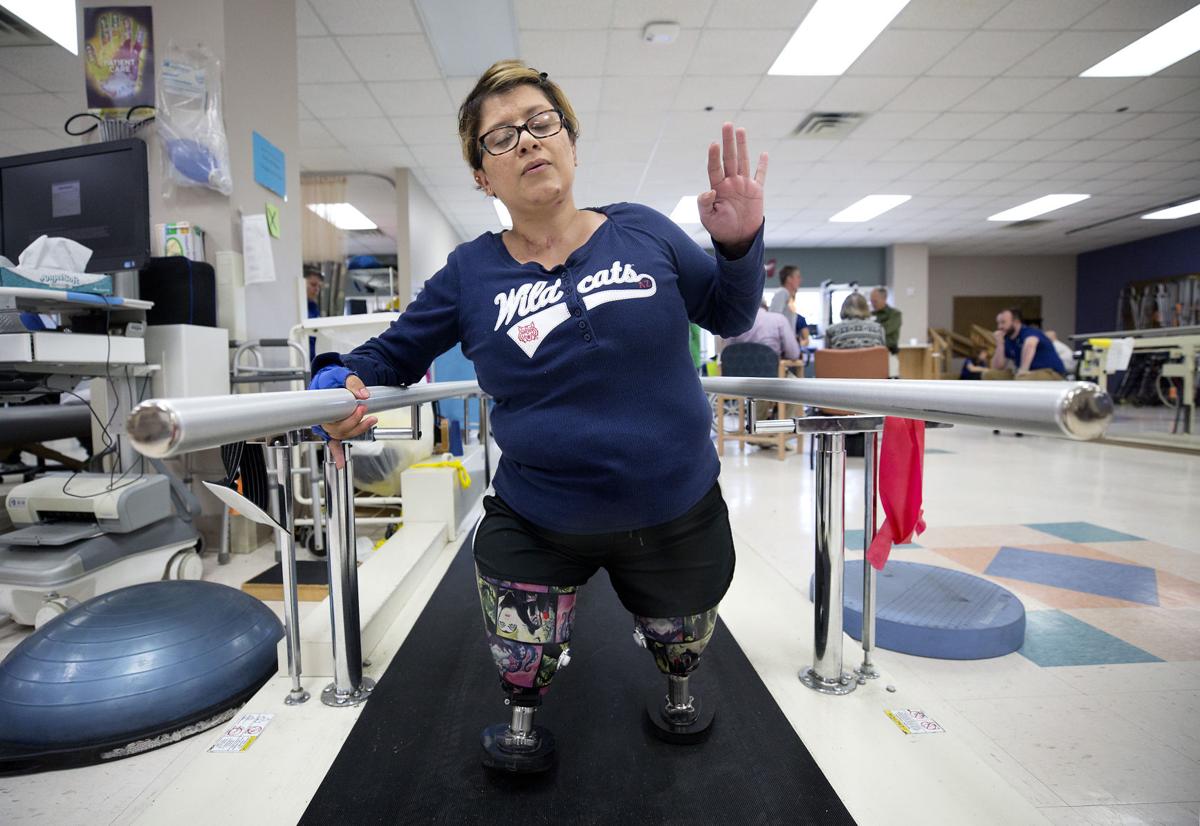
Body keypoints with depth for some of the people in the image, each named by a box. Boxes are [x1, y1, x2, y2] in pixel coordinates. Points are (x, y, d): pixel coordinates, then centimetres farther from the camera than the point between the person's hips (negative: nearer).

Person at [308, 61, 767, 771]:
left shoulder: (642, 232, -5)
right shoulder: (472, 273, -6)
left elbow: (729, 316, 3)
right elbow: (394, 352, 2)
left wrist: (739, 243, -16)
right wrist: (341, 383, -20)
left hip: (676, 512, 2)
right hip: (536, 524, -1)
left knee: (680, 640, 26)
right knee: (522, 660, 11)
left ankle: (679, 690, 65)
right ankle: (523, 718, 51)